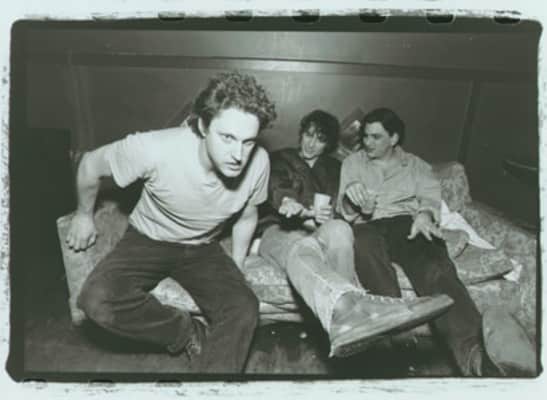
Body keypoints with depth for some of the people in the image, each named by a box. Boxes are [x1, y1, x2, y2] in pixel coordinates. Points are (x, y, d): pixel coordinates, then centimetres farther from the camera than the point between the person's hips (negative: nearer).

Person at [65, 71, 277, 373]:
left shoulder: (258, 162, -22)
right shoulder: (156, 149, -32)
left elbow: (246, 218, 0)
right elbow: (92, 164, -10)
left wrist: (234, 272, 6)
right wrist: (84, 214, 5)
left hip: (202, 248, 2)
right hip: (148, 240, -1)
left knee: (243, 308, -21)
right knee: (98, 300, -28)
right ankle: (189, 333, -3)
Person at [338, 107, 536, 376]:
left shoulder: (415, 164, 26)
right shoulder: (353, 162, 25)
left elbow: (430, 197, 9)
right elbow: (345, 210, 13)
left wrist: (424, 214, -17)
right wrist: (349, 196, -13)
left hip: (408, 224, 0)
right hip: (369, 226, 0)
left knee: (433, 265, -35)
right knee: (365, 244, -40)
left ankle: (473, 352, -60)